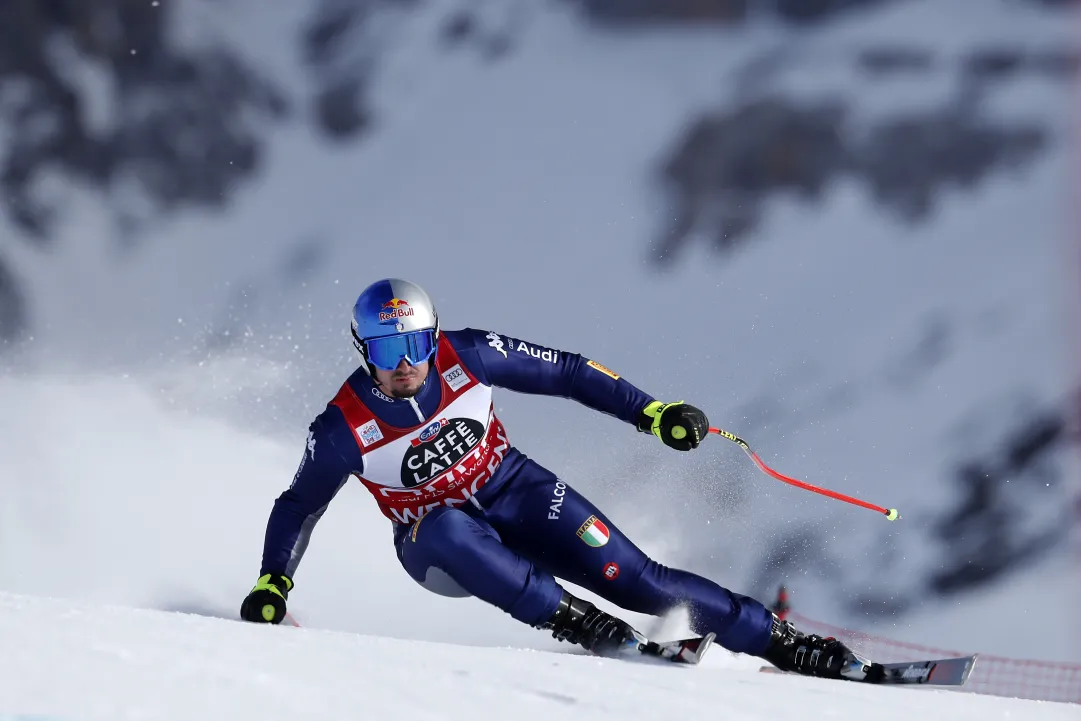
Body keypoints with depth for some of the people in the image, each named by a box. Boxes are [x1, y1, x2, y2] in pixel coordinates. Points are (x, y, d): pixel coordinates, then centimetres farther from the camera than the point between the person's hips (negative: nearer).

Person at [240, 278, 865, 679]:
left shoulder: (464, 357, -18)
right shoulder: (344, 430, -21)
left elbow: (565, 371, -7)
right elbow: (298, 506, -5)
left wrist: (648, 411, -10)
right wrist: (272, 582, -17)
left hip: (515, 492, 1)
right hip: (438, 545, -1)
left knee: (636, 579, -12)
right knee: (449, 528, -39)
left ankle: (779, 641, -5)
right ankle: (575, 622, -34)